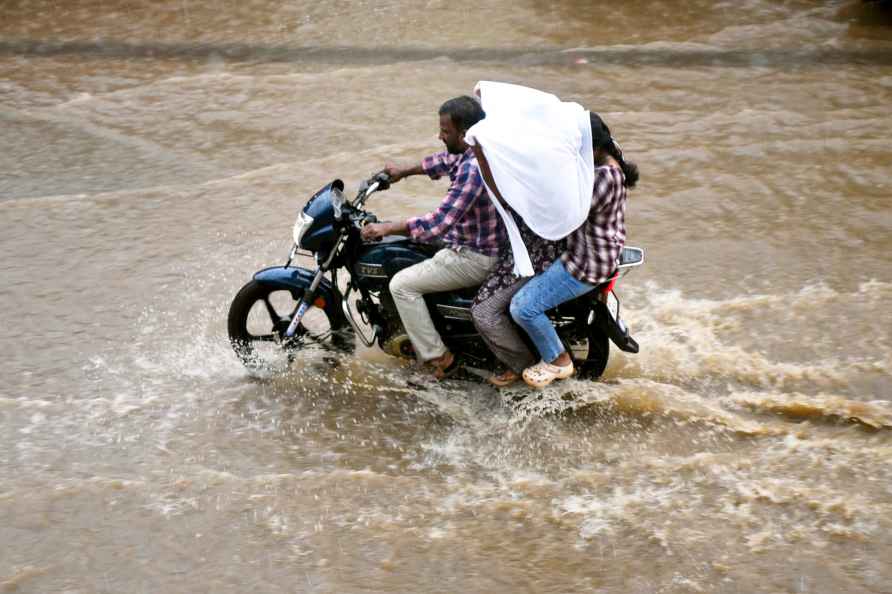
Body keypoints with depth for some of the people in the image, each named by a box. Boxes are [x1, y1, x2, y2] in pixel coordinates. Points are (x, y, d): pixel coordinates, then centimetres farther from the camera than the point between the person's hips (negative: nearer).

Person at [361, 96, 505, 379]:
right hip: (487, 241, 10)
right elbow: (446, 161, 23)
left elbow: (440, 223, -32)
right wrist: (404, 171, 30)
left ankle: (437, 356, -1)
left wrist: (387, 228, -26)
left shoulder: (472, 169, -30)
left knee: (402, 284, -9)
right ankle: (419, 334, 34)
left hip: (476, 257, -10)